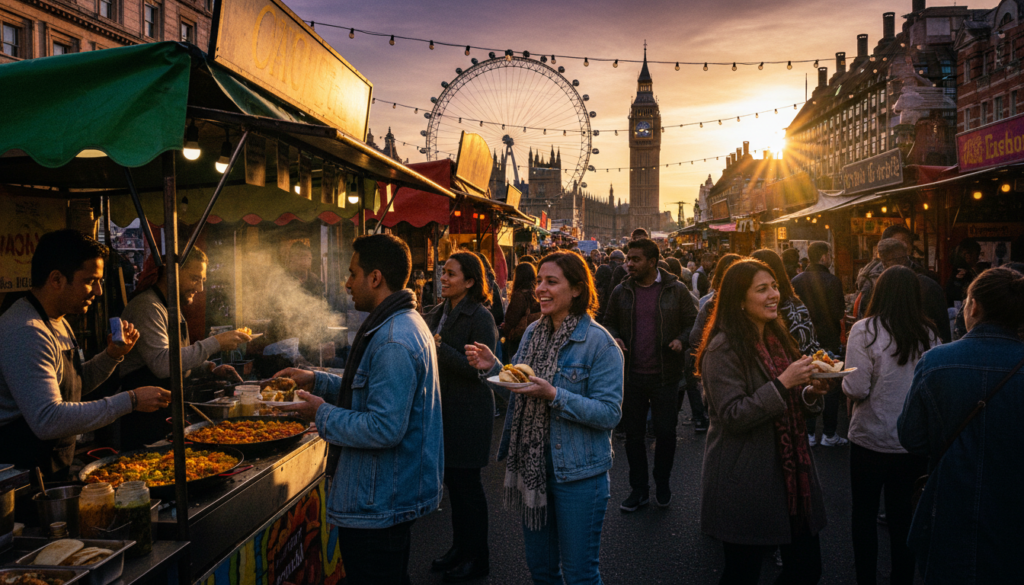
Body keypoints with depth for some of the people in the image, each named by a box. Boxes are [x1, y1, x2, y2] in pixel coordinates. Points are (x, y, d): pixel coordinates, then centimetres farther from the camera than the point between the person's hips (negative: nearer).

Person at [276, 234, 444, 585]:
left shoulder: (393, 342, -25)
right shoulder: (406, 323, 11)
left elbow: (384, 428, -29)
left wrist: (323, 415, -16)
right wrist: (317, 381, 14)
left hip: (378, 504, -11)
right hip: (391, 496, 11)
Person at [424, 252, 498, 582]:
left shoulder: (480, 317, -14)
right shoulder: (438, 314, 10)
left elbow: (480, 368, -21)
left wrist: (440, 348, -23)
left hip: (468, 414, -8)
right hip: (444, 409, 8)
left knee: (467, 484, 2)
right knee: (452, 481, 16)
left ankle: (477, 558, 17)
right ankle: (460, 547, 31)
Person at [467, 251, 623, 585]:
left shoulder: (599, 343, -14)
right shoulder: (533, 333, 5)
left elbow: (609, 414, -18)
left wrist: (554, 395, -27)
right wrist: (493, 368, -4)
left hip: (578, 473, -6)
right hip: (532, 466, 6)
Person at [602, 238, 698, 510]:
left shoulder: (676, 290, -2)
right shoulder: (621, 292, 5)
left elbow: (693, 322, 3)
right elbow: (609, 322, 15)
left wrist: (682, 340, -16)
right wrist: (614, 338, -6)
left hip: (664, 376, -2)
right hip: (631, 376, 2)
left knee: (666, 432, 7)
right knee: (633, 433, 9)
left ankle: (662, 485, 28)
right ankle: (638, 488, 23)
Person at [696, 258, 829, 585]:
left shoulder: (777, 338, 12)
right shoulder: (724, 349, -14)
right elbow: (732, 416, -19)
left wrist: (810, 393, -2)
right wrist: (782, 383, -25)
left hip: (789, 473, 8)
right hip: (746, 483, -7)